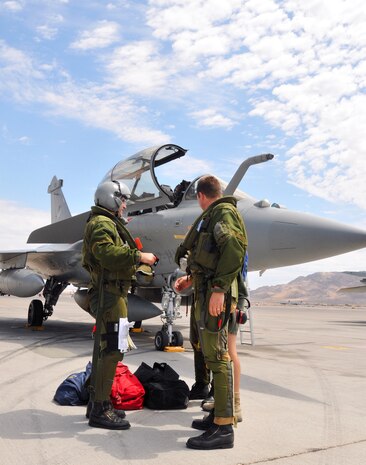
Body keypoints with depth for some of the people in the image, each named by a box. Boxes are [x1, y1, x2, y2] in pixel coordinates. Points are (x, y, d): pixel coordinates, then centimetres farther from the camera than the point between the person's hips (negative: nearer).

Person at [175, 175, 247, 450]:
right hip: (205, 292, 10)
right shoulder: (212, 216, 24)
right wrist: (191, 279, 29)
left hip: (215, 293, -10)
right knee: (211, 353, 13)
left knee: (216, 355, -11)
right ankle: (220, 415, 23)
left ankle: (224, 429, -8)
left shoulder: (224, 212, -6)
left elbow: (234, 249, -21)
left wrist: (218, 288, -27)